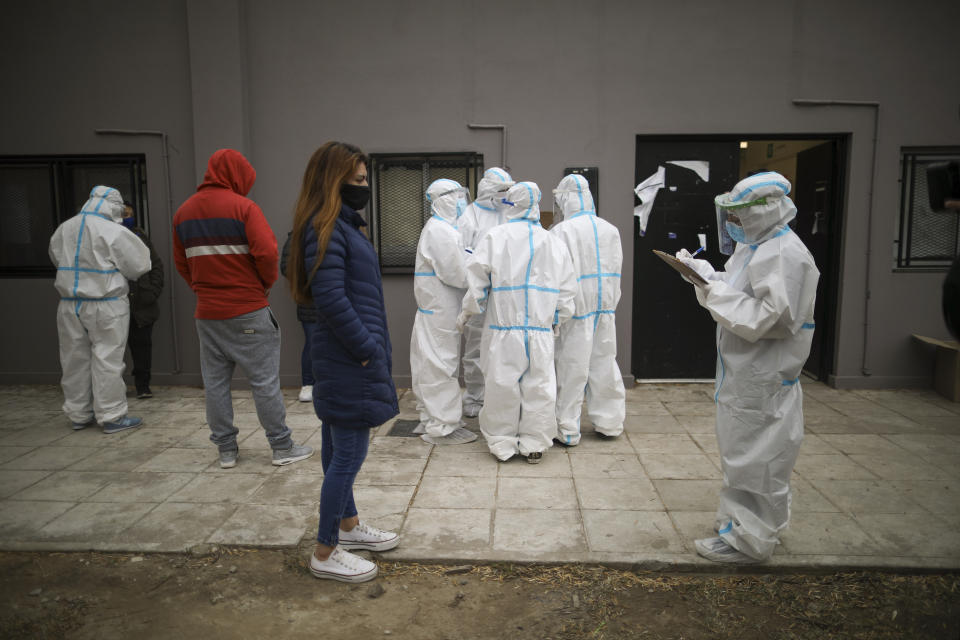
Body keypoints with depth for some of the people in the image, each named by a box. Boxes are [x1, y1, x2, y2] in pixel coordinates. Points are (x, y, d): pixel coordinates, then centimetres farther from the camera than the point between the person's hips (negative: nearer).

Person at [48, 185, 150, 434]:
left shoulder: (63, 229, 6)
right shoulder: (114, 232, -13)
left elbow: (56, 258, 19)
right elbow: (137, 265, -8)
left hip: (69, 305, 6)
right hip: (105, 305, -6)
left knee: (75, 359, 13)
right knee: (107, 359, 0)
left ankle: (79, 414, 24)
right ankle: (112, 416, 6)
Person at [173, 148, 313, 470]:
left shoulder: (184, 212, 11)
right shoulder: (243, 207, -9)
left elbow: (181, 263, 14)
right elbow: (267, 252, -18)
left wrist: (203, 288, 17)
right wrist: (267, 282, -1)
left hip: (207, 313, 6)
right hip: (248, 311, -5)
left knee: (215, 382, 11)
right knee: (264, 380, 1)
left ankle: (226, 450, 19)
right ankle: (282, 447, 9)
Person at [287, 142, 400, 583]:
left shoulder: (342, 224, 16)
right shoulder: (325, 228, -15)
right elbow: (330, 298, -23)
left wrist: (373, 346, 14)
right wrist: (367, 348, -16)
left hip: (344, 359, 10)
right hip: (348, 361, -10)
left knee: (339, 450, 20)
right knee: (349, 453, -1)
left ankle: (347, 524, 37)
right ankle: (325, 553, 14)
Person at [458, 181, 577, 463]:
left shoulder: (495, 237, -3)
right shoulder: (553, 243, 7)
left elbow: (477, 281, -3)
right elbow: (566, 289, 9)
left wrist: (466, 313, 10)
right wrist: (557, 320, 21)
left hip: (503, 327, -2)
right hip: (541, 329, 3)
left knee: (502, 386, 7)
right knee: (539, 387, 8)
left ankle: (502, 444, 18)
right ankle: (534, 444, 16)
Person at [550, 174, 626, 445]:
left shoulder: (561, 231, -13)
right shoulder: (611, 230, 5)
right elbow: (615, 269, 9)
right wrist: (610, 303, 17)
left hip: (576, 310, -5)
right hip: (605, 308, 5)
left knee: (572, 370, 2)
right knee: (604, 364, 14)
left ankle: (568, 431, 10)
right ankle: (609, 423, 26)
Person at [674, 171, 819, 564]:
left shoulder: (786, 255, -20)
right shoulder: (754, 247, 12)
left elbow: (767, 317, -27)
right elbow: (734, 296, 18)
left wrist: (714, 289, -23)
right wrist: (703, 272, 2)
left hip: (763, 376, -10)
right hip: (742, 370, 10)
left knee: (754, 456, 0)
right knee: (745, 450, 21)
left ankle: (748, 539, 14)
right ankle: (762, 523, 38)